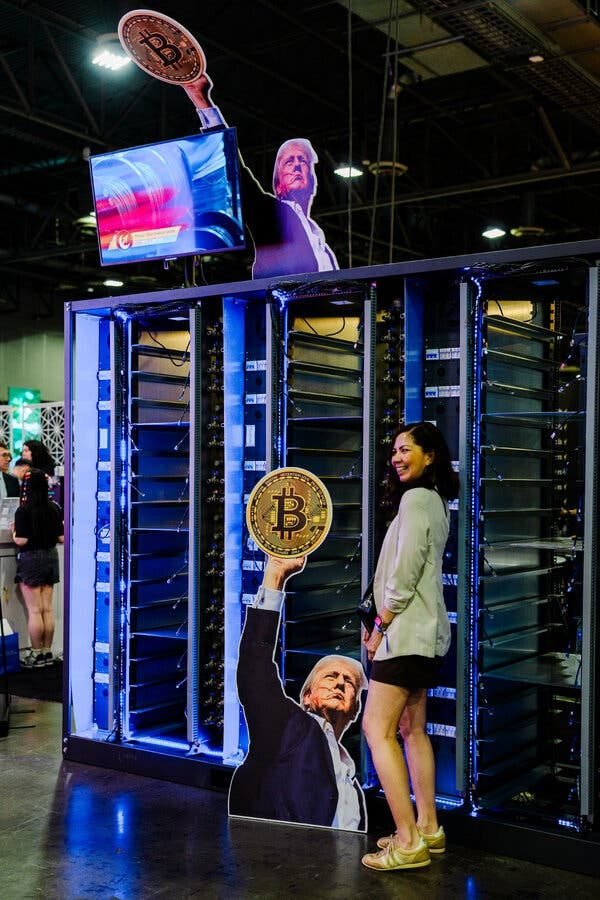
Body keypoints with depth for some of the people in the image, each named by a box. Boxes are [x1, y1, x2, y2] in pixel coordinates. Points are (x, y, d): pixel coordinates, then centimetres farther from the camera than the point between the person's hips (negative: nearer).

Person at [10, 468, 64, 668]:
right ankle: (47, 652, 15)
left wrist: (13, 531, 3)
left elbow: (21, 540, -17)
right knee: (47, 609, 10)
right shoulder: (54, 509, 0)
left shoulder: (23, 511, -14)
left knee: (34, 610, 1)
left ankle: (36, 654, 6)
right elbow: (62, 538, 2)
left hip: (30, 559, -5)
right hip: (51, 557, 5)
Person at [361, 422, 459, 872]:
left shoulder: (415, 498, -12)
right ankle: (428, 829, 18)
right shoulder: (434, 500, 17)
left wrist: (381, 625, -11)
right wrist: (382, 621, 11)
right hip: (425, 632, 10)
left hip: (407, 631, -10)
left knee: (377, 728, -10)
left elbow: (406, 571, -19)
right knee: (413, 729, 14)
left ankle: (409, 841, -11)